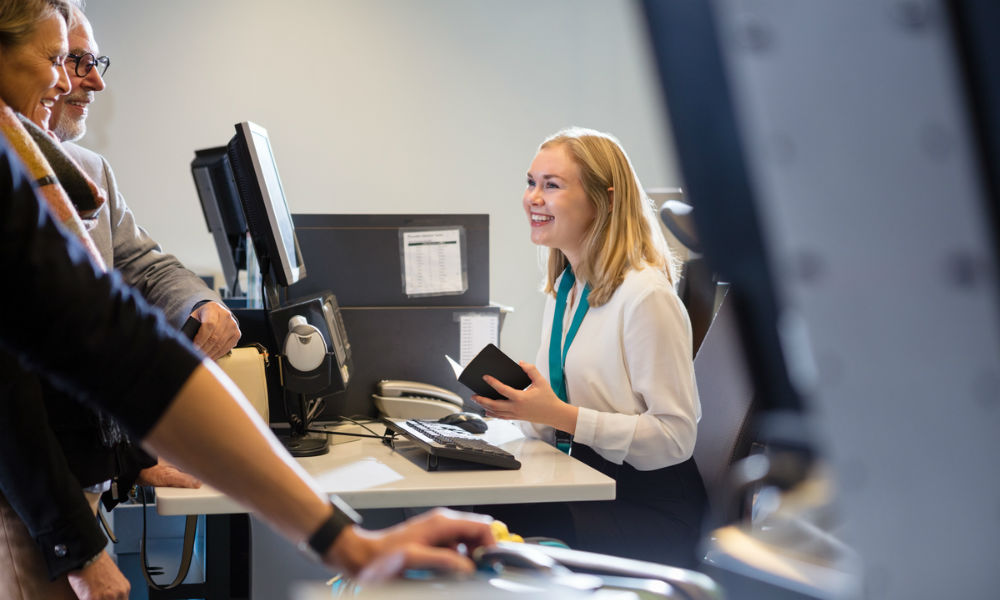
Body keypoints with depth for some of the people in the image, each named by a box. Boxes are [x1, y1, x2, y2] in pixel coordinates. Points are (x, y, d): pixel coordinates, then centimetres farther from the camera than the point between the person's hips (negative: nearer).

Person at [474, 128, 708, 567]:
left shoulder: (646, 296, -15)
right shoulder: (561, 289, 13)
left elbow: (675, 436, -18)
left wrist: (561, 415, -23)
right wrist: (516, 405, -3)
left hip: (650, 509, -7)